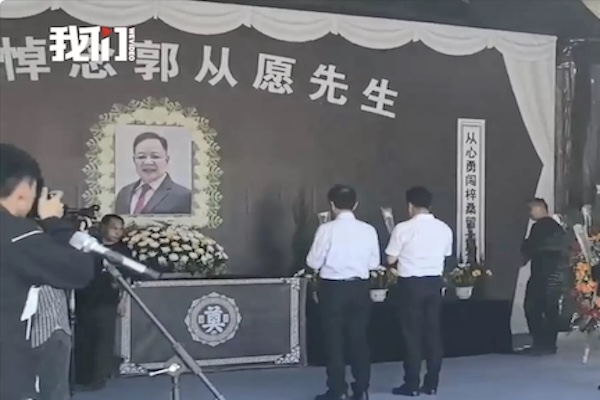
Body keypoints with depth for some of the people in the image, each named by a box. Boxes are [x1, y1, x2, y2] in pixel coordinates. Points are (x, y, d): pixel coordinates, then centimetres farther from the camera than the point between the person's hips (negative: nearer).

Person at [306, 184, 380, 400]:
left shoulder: (327, 229, -12)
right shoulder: (368, 230, -3)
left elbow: (313, 262, -7)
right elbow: (374, 263, 4)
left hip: (333, 288, -3)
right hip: (359, 288, 3)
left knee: (334, 339, 7)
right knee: (359, 338, 12)